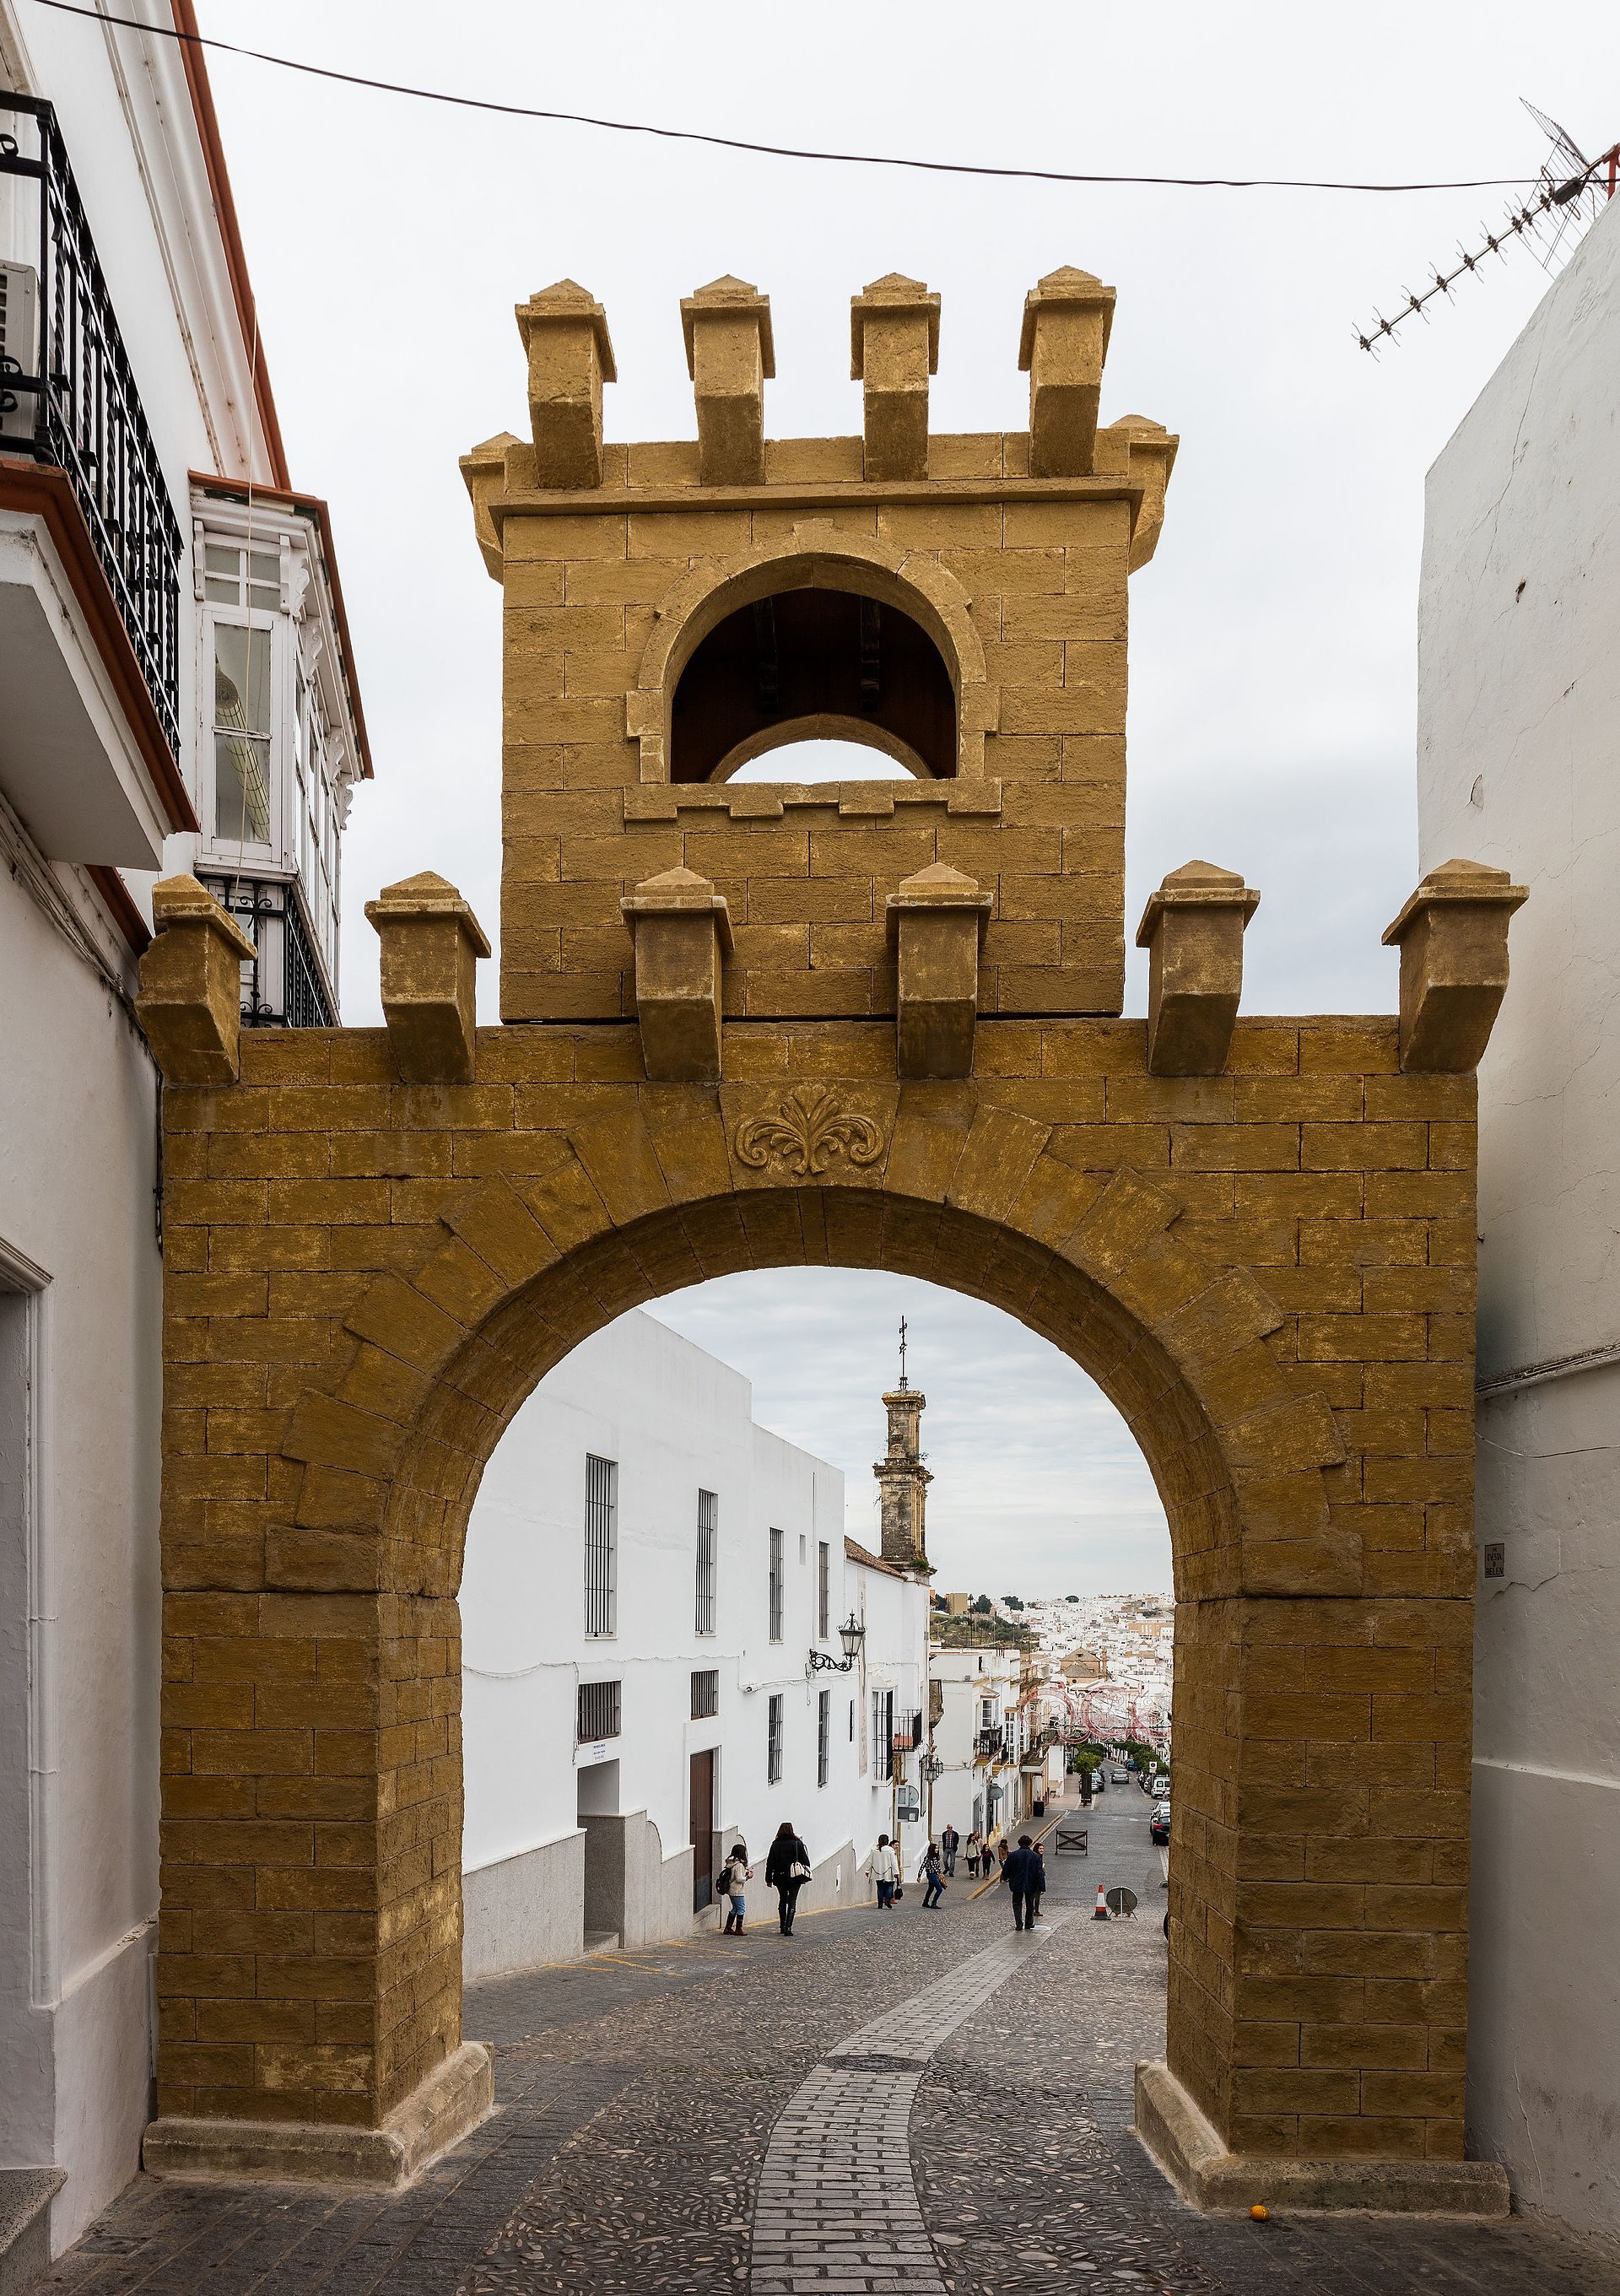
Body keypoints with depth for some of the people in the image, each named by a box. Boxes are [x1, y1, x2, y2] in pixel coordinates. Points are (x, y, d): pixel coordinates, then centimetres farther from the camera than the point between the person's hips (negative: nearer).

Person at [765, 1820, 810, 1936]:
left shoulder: (775, 1844, -1)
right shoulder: (797, 1843, -5)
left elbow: (770, 1863, 1)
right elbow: (805, 1860, -2)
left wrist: (769, 1879, 7)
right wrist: (805, 1876, 9)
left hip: (780, 1877, 2)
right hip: (795, 1878, -2)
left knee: (782, 1900, 19)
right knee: (792, 1902, 0)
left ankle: (782, 1926, 25)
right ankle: (788, 1928, -10)